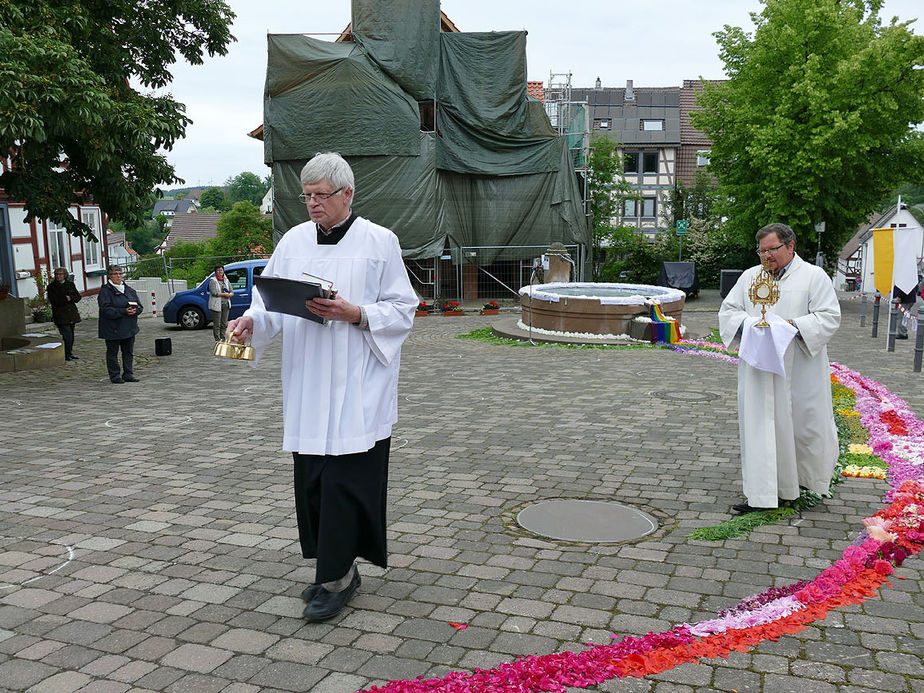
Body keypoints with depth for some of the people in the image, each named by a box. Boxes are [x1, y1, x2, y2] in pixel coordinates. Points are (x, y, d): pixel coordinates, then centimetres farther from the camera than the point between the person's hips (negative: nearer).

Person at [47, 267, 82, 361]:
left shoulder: (70, 284, 11)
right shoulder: (51, 287, 0)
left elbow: (78, 297, 5)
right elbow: (54, 301, -10)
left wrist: (70, 298, -13)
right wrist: (66, 299, -14)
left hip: (72, 313, 4)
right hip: (61, 315, -4)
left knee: (71, 335, 9)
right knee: (67, 335, -13)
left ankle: (69, 353, 21)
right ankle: (67, 355, -7)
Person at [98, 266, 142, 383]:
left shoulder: (129, 290, 12)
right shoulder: (105, 291, -6)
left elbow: (139, 306, 11)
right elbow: (106, 309, -17)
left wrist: (135, 310, -13)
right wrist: (124, 311, -24)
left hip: (129, 328, 5)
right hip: (113, 329, -5)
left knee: (128, 352, 9)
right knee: (112, 352, 2)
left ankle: (128, 374, 17)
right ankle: (114, 375, 10)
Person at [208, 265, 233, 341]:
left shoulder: (226, 280, 16)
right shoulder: (212, 281, -2)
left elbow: (232, 292, 14)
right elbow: (214, 293, -14)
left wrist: (229, 294, -9)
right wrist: (224, 294, -15)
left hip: (226, 304, 6)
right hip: (216, 305, -6)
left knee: (224, 324, 9)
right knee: (217, 324, -4)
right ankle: (217, 340, -1)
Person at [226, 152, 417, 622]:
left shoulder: (380, 242, -2)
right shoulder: (294, 241, 10)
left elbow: (402, 310, -3)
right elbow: (273, 300, 9)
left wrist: (354, 314, -18)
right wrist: (251, 321, -12)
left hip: (356, 388, -5)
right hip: (306, 385, 5)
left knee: (344, 477, -6)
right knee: (312, 477, 9)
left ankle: (335, 578, 6)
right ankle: (339, 568, 25)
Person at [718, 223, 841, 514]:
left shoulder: (814, 276, 0)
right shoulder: (750, 276, 11)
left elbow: (829, 316, -6)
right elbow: (727, 310, 11)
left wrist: (793, 326, -20)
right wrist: (748, 324, -10)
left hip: (799, 371, -3)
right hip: (758, 370, 3)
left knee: (804, 423, 7)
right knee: (759, 426, 1)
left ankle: (811, 479, 35)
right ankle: (762, 495, 7)